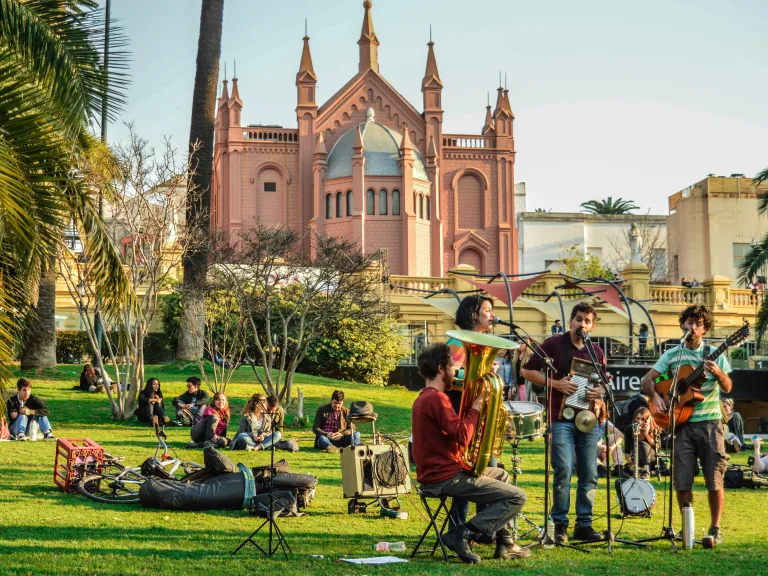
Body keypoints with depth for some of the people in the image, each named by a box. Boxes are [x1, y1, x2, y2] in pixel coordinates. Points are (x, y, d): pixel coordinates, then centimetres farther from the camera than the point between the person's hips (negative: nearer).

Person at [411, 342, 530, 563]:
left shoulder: (423, 397, 15)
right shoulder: (436, 398, -18)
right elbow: (463, 436, -26)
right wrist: (476, 407, -12)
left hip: (433, 473, 11)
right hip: (445, 478, -11)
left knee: (502, 475, 29)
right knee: (517, 497, -8)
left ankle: (504, 543, 22)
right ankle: (462, 534, -12)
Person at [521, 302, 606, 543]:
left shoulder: (597, 353, 15)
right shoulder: (554, 344, 2)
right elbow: (528, 371, 0)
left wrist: (599, 394, -3)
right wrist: (555, 383, -12)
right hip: (561, 417, -4)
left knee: (589, 474, 4)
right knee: (564, 471, -10)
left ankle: (584, 525, 13)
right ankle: (559, 524, 0)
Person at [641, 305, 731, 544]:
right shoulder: (671, 355, 8)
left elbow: (727, 388, 0)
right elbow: (647, 380, 6)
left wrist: (718, 374, -20)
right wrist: (655, 396, -14)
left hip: (710, 423, -1)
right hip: (682, 423, 1)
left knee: (715, 480, -3)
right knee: (682, 482, 1)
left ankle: (715, 528, 10)